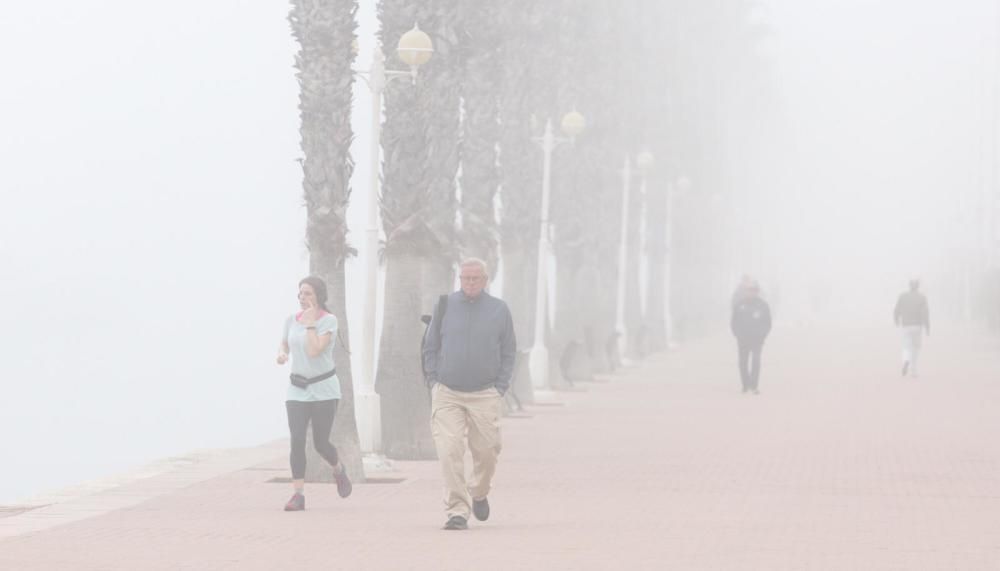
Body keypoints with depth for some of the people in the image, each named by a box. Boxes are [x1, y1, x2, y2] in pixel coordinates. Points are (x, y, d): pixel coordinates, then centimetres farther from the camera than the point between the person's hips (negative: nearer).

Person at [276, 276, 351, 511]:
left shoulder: (328, 320, -10)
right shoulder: (291, 320, 4)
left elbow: (314, 351, -22)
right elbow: (284, 344, 19)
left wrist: (310, 323, -17)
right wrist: (282, 354, -3)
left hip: (323, 389, -3)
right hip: (298, 389, 3)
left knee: (321, 443, -1)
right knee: (297, 441, -13)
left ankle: (338, 470, 33)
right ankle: (298, 495, -13)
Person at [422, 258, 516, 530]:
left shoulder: (499, 309, 5)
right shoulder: (445, 306, 5)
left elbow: (508, 354, 10)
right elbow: (430, 349, 11)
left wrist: (500, 388, 0)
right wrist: (434, 383, 2)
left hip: (485, 396, 0)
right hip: (447, 395, 0)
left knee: (486, 452, 4)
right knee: (450, 452, -12)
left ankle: (479, 494, 33)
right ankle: (457, 511, -11)